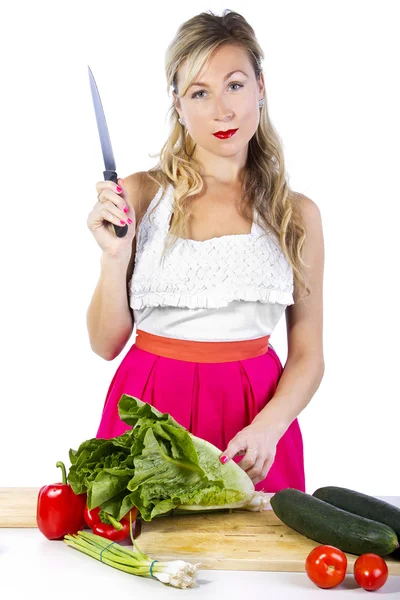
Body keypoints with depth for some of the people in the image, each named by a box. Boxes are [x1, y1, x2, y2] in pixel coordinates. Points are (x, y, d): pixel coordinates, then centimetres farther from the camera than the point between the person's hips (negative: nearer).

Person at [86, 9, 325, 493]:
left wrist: (267, 428, -14)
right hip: (149, 412, 0)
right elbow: (106, 343, 1)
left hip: (254, 421, 1)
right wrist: (115, 255, -14)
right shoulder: (139, 195, -2)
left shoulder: (297, 214, 1)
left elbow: (308, 355, 3)